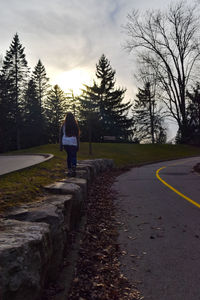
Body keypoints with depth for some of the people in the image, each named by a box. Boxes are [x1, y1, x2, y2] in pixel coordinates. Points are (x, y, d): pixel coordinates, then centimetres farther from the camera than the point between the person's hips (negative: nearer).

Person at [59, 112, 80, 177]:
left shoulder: (63, 125, 3)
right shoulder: (75, 125, -2)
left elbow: (61, 136, 4)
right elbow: (77, 136, 0)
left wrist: (61, 146, 9)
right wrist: (78, 145, 7)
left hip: (65, 143, 2)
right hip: (73, 143, -2)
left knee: (69, 155, 17)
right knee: (73, 156, 1)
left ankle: (69, 170, 18)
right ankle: (73, 170, -20)